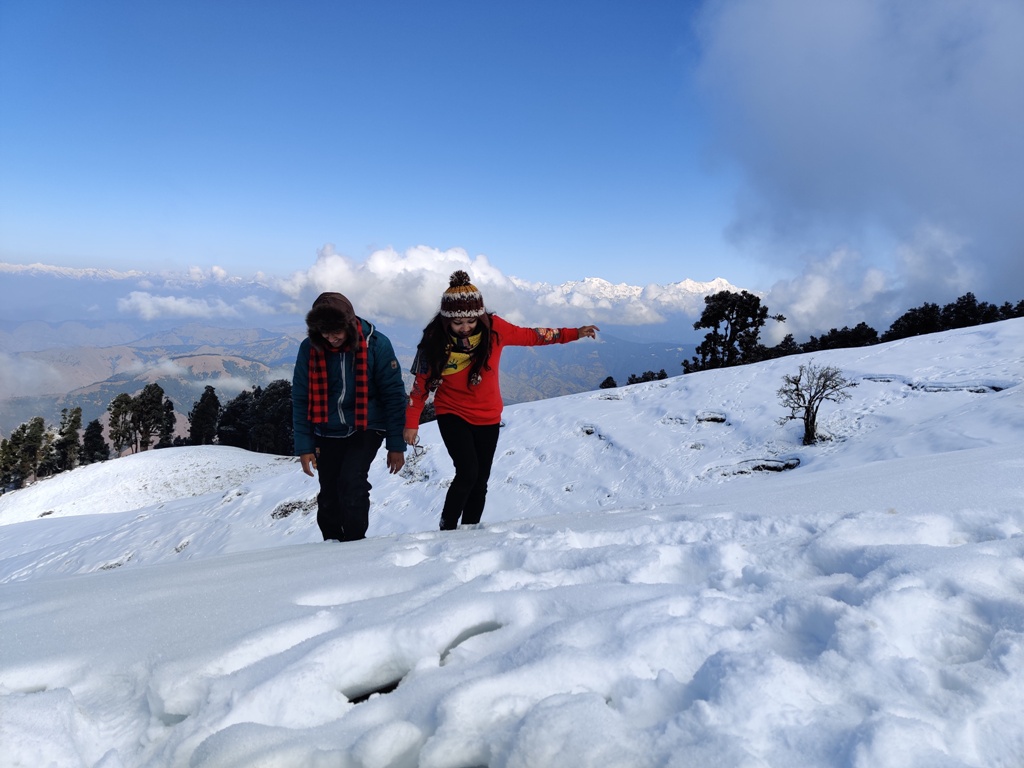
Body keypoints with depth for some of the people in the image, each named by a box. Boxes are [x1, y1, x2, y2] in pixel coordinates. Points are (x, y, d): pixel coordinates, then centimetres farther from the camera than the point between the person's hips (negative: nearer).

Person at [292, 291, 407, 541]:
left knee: (352, 482, -21)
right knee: (329, 494, 6)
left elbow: (394, 394, -9)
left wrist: (396, 445, -8)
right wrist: (304, 446, -4)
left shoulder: (376, 344, -15)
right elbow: (301, 400, -1)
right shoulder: (309, 348, -9)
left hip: (366, 428, -3)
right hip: (328, 433, 3)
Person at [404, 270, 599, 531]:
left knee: (480, 481, 9)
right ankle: (447, 529, -1)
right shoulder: (435, 341, -16)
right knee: (467, 473, -19)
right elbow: (421, 385, -6)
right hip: (452, 415, -2)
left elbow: (530, 336, -1)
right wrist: (411, 424, -6)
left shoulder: (493, 328, -14)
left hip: (488, 418, 3)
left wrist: (574, 333, -4)